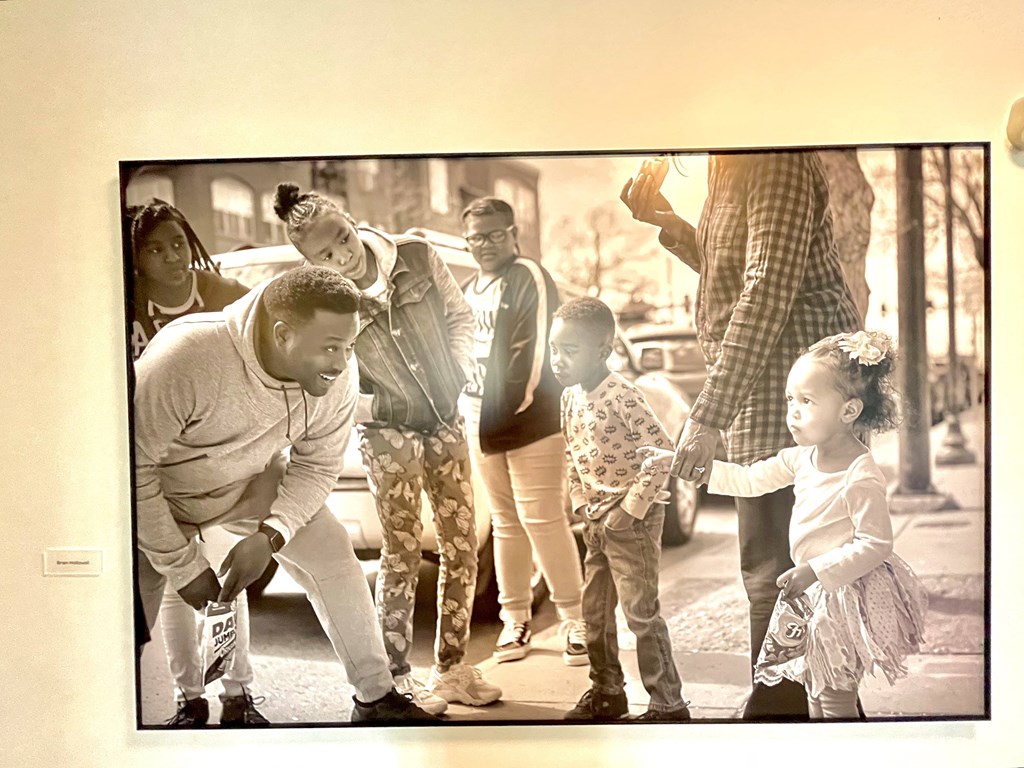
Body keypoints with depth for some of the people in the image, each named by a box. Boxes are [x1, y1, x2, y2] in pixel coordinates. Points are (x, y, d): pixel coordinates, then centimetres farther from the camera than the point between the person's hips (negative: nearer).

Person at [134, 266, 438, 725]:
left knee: (331, 553, -4)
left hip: (251, 482, 4)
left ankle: (375, 699, 9)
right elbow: (134, 469, -30)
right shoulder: (187, 358, -41)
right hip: (160, 494, -3)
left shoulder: (337, 377, -25)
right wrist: (182, 565, -24)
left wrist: (270, 535, -23)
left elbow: (318, 466, -9)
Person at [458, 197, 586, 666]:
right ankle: (515, 619, 19)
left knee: (542, 520, -7)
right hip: (481, 423, 7)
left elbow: (537, 350, -13)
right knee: (505, 522, 10)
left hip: (531, 421, -7)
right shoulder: (468, 291, 19)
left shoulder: (530, 278, -5)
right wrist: (467, 408, 9)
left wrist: (515, 405, -15)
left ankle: (575, 619, 4)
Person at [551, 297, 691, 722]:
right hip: (596, 519, 8)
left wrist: (630, 508, -21)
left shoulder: (621, 397, -21)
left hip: (633, 517, -8)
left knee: (641, 612, -2)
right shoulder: (570, 397, 4)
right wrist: (581, 501, 5)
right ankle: (607, 691, 33)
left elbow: (663, 452, -24)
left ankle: (668, 703, 12)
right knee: (594, 609, 16)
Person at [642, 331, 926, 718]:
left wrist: (814, 570, -28)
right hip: (814, 589, 8)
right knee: (814, 686, 21)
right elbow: (750, 480, 6)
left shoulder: (862, 478, -26)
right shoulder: (803, 457, -1)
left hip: (847, 593, -8)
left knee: (835, 697, 5)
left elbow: (875, 545, -24)